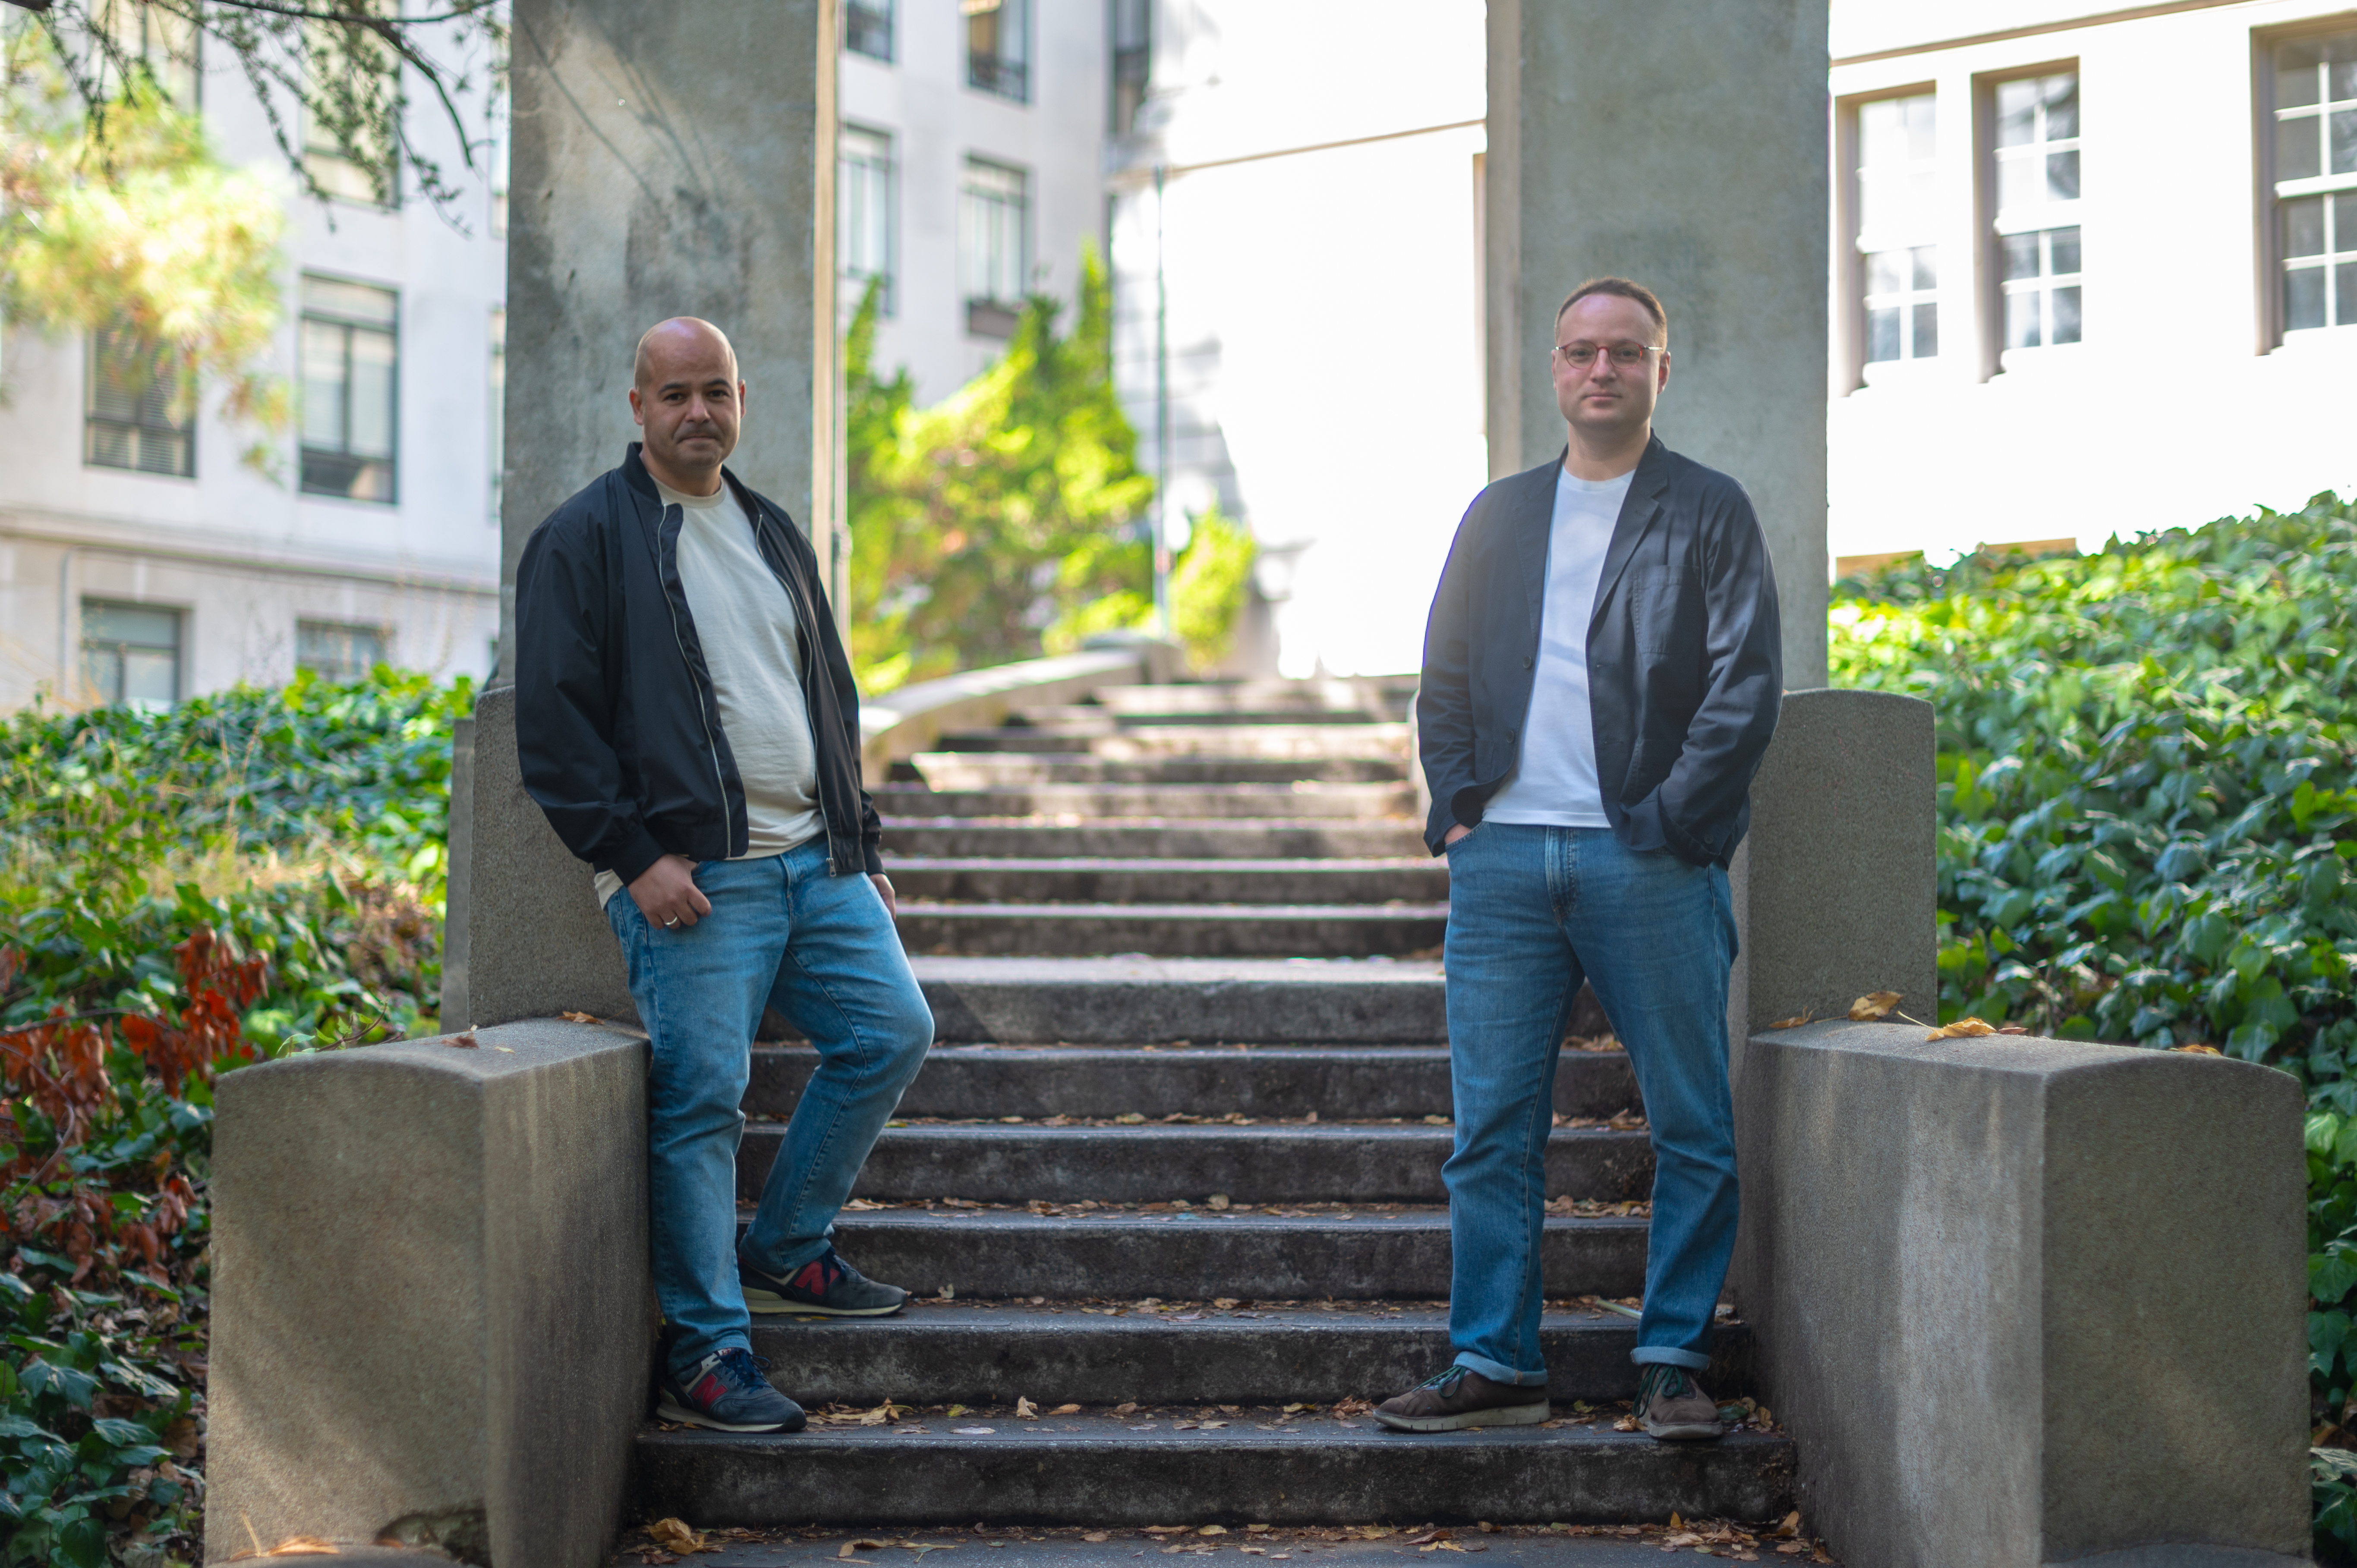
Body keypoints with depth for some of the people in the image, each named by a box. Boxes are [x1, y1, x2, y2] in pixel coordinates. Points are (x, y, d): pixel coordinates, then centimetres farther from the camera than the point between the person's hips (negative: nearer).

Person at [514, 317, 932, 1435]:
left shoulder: (772, 534, 20)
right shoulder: (585, 539, -1)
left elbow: (832, 700, 25)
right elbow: (553, 724, -7)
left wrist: (860, 847, 17)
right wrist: (634, 856, -15)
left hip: (817, 863, 7)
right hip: (692, 877, -7)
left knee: (894, 1031, 2)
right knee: (701, 1099, -10)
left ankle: (784, 1251, 18)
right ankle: (705, 1354, -4)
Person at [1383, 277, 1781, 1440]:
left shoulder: (1710, 514, 6)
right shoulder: (1498, 516, 18)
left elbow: (1745, 690, -1)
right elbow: (1444, 679, 17)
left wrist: (1669, 825, -9)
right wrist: (1456, 811, 3)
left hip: (1649, 863, -3)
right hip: (1503, 857, 3)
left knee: (1693, 1130, 0)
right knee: (1492, 1128, 3)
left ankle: (1673, 1363, 9)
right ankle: (1494, 1364, 9)